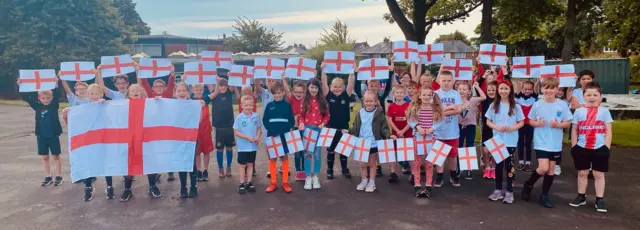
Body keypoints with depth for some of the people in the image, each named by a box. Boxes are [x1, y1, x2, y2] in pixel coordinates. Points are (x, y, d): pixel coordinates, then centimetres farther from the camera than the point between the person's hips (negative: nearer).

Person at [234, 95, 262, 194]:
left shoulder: (256, 116, -3)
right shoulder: (239, 117, -11)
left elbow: (259, 128, 7)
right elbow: (236, 132, -11)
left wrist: (258, 137, -12)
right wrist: (247, 137, -18)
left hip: (253, 146, 3)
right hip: (243, 146, -3)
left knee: (250, 164, 14)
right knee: (242, 165, 8)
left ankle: (249, 183, 24)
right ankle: (242, 184, 17)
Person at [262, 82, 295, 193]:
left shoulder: (288, 105, 0)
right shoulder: (269, 105, 3)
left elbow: (291, 121, -3)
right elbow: (265, 120, 1)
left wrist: (281, 131, -16)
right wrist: (273, 131, -14)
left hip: (284, 136, -1)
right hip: (272, 136, 1)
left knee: (284, 158, 6)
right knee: (272, 159, 6)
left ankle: (285, 182, 14)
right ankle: (273, 183, 15)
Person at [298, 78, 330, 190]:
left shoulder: (323, 101, 4)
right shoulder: (305, 101, 5)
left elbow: (327, 115, 6)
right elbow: (301, 115, 6)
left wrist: (323, 123, -10)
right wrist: (301, 123, -12)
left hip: (319, 129, 0)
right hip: (307, 128, 0)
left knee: (317, 153, 4)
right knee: (307, 153, 1)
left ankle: (315, 176, 18)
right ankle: (308, 177, 11)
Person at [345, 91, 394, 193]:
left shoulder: (379, 113, -7)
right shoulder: (360, 113, 2)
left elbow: (384, 128, -9)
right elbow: (356, 128, 6)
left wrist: (389, 135, -24)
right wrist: (348, 131, -8)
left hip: (373, 143, -3)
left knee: (372, 164, 11)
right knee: (362, 164, 13)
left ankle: (372, 182, 23)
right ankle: (364, 181, 29)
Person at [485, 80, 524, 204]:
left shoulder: (515, 106, -2)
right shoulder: (494, 105, 2)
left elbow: (521, 122, 2)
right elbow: (488, 121, 5)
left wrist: (513, 128, -17)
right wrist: (496, 127, -15)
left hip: (511, 141, -2)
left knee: (509, 165, 2)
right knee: (498, 164, 10)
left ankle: (509, 191, 10)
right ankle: (498, 189, 19)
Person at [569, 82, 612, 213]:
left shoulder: (604, 111, 0)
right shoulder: (579, 111, 2)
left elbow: (608, 131, 1)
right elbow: (574, 130, 6)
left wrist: (607, 148, -6)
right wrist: (574, 147, 2)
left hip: (600, 149, -1)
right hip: (582, 148, 1)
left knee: (599, 174, 6)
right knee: (582, 173, 12)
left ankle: (599, 200, 15)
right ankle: (581, 197, 24)